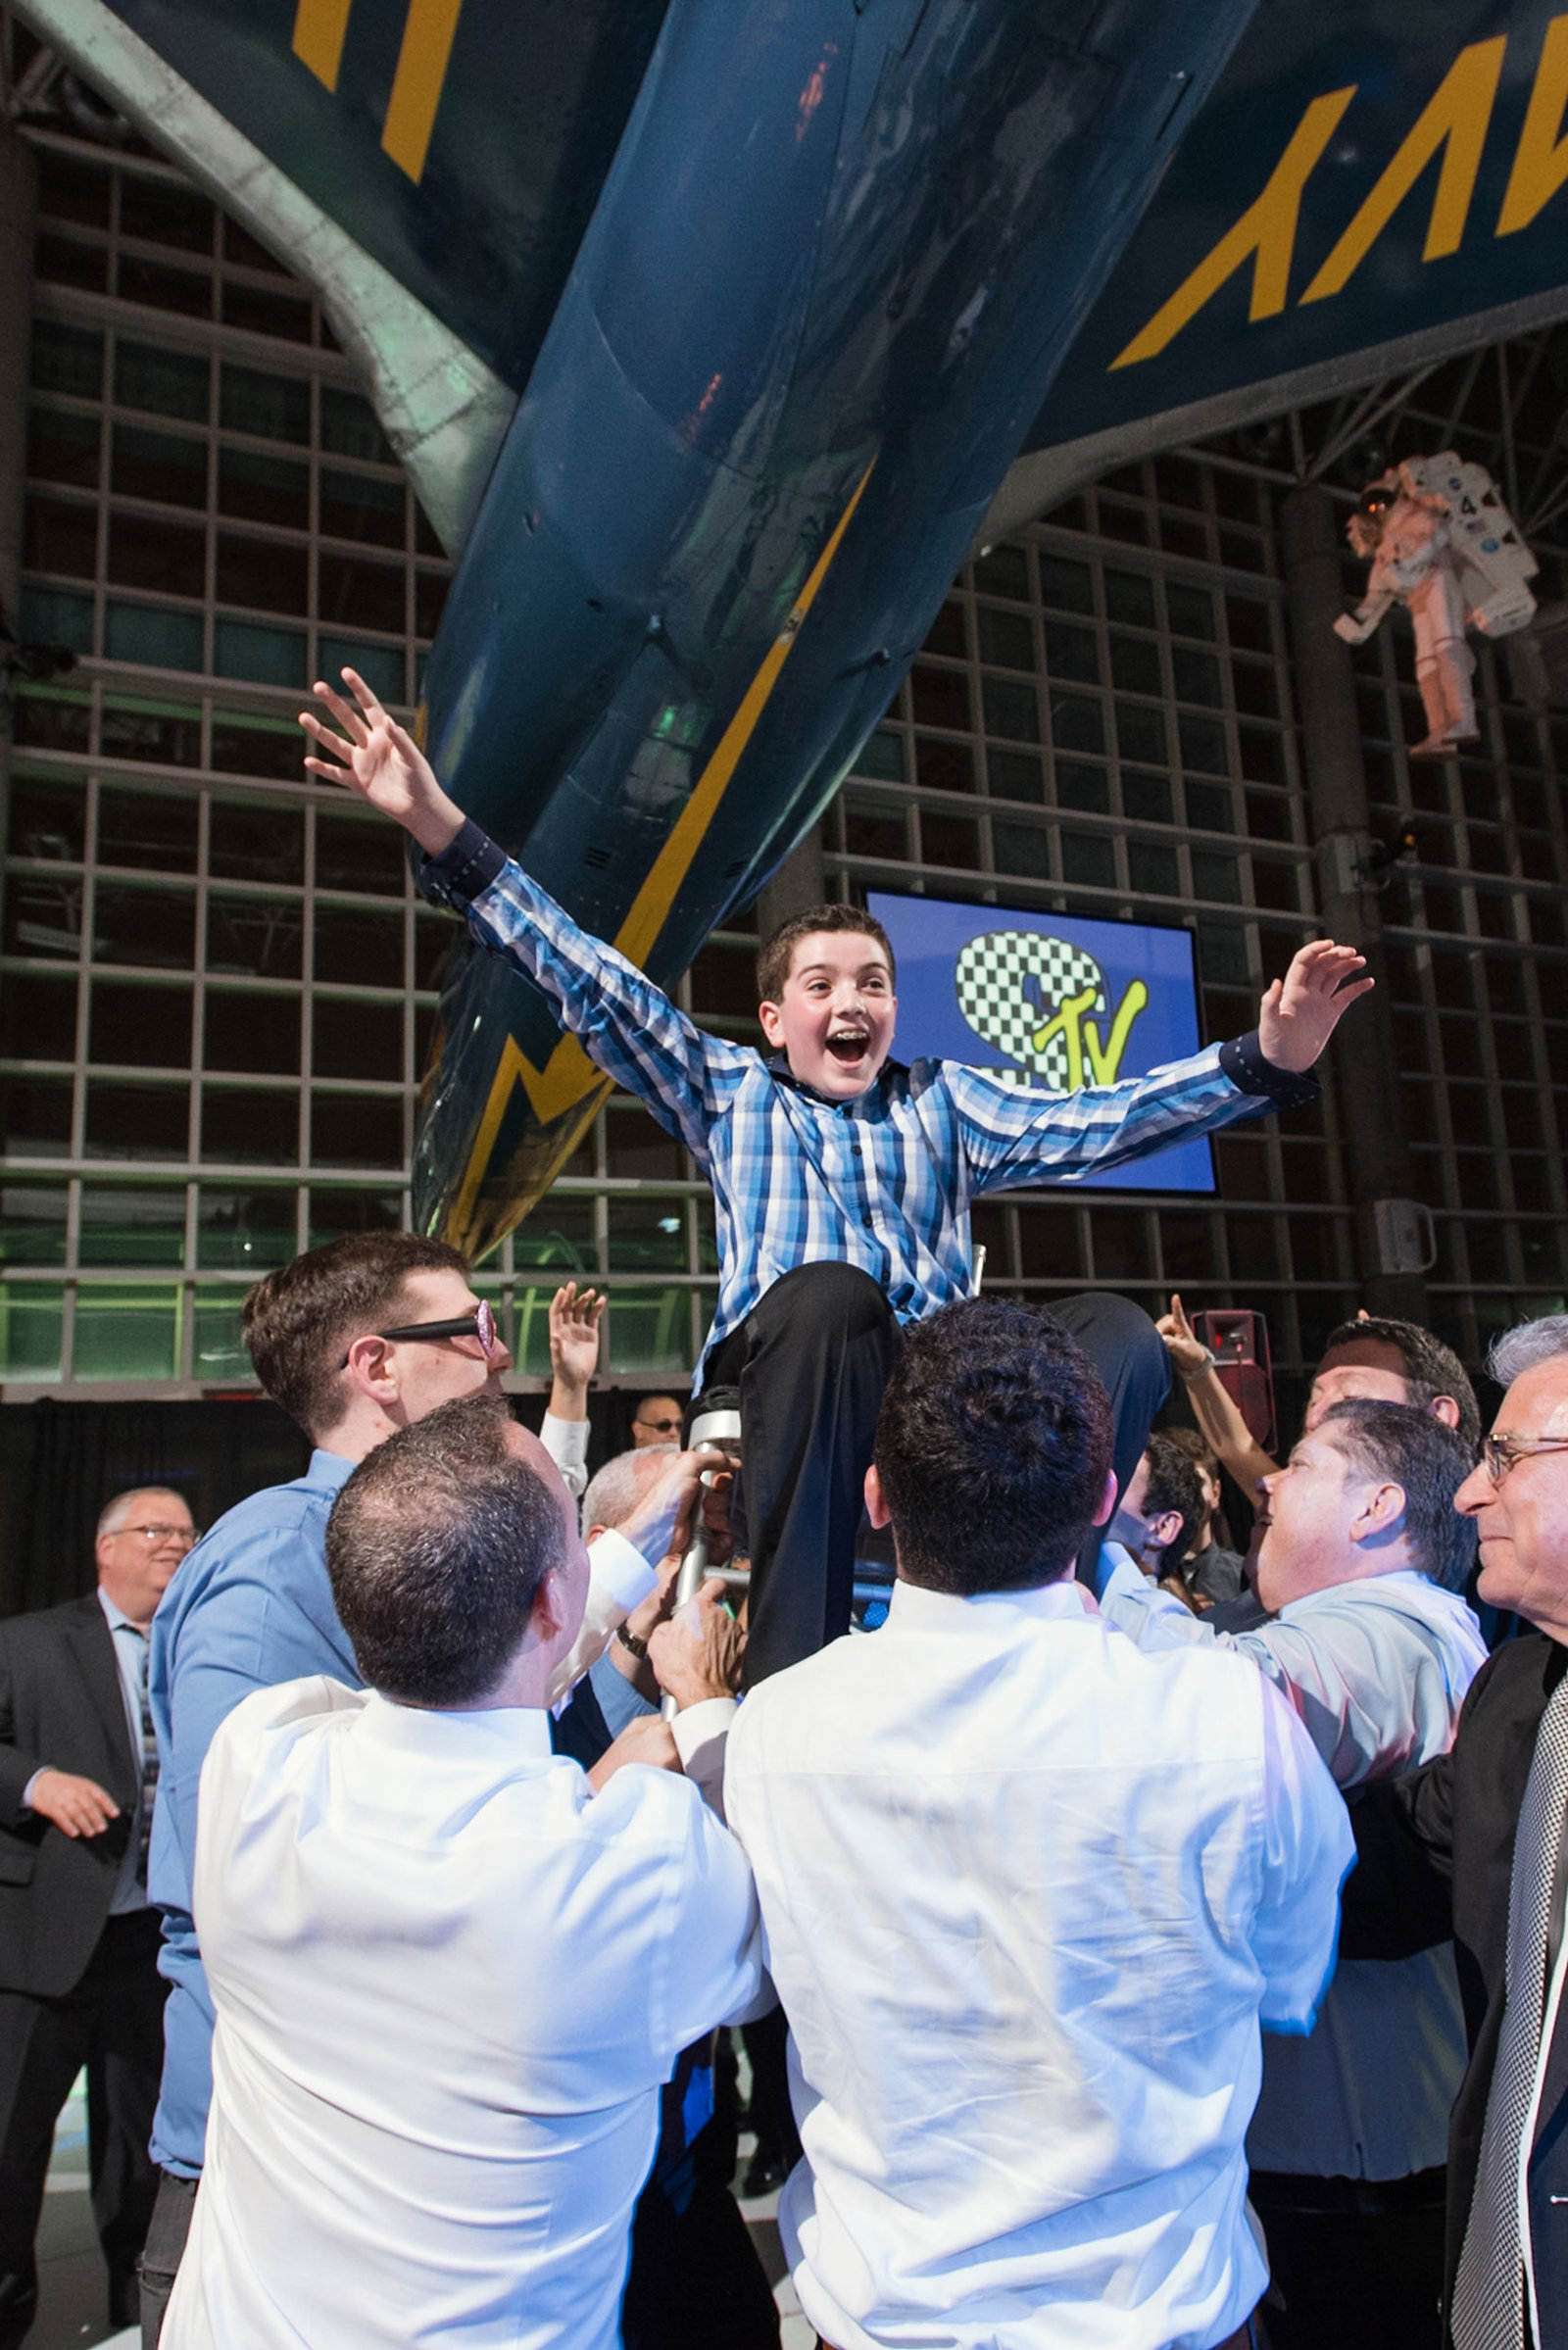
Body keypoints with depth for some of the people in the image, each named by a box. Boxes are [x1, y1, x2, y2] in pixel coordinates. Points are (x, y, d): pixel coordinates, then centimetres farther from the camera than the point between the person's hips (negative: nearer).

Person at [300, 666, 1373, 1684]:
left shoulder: (942, 1101, 24)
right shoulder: (731, 1090, 20)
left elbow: (1090, 1121, 11)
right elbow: (597, 988, 12)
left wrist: (1267, 1060, -3)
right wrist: (442, 829, 4)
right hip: (783, 1360, -2)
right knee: (829, 1290, -36)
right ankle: (791, 1664, -34)